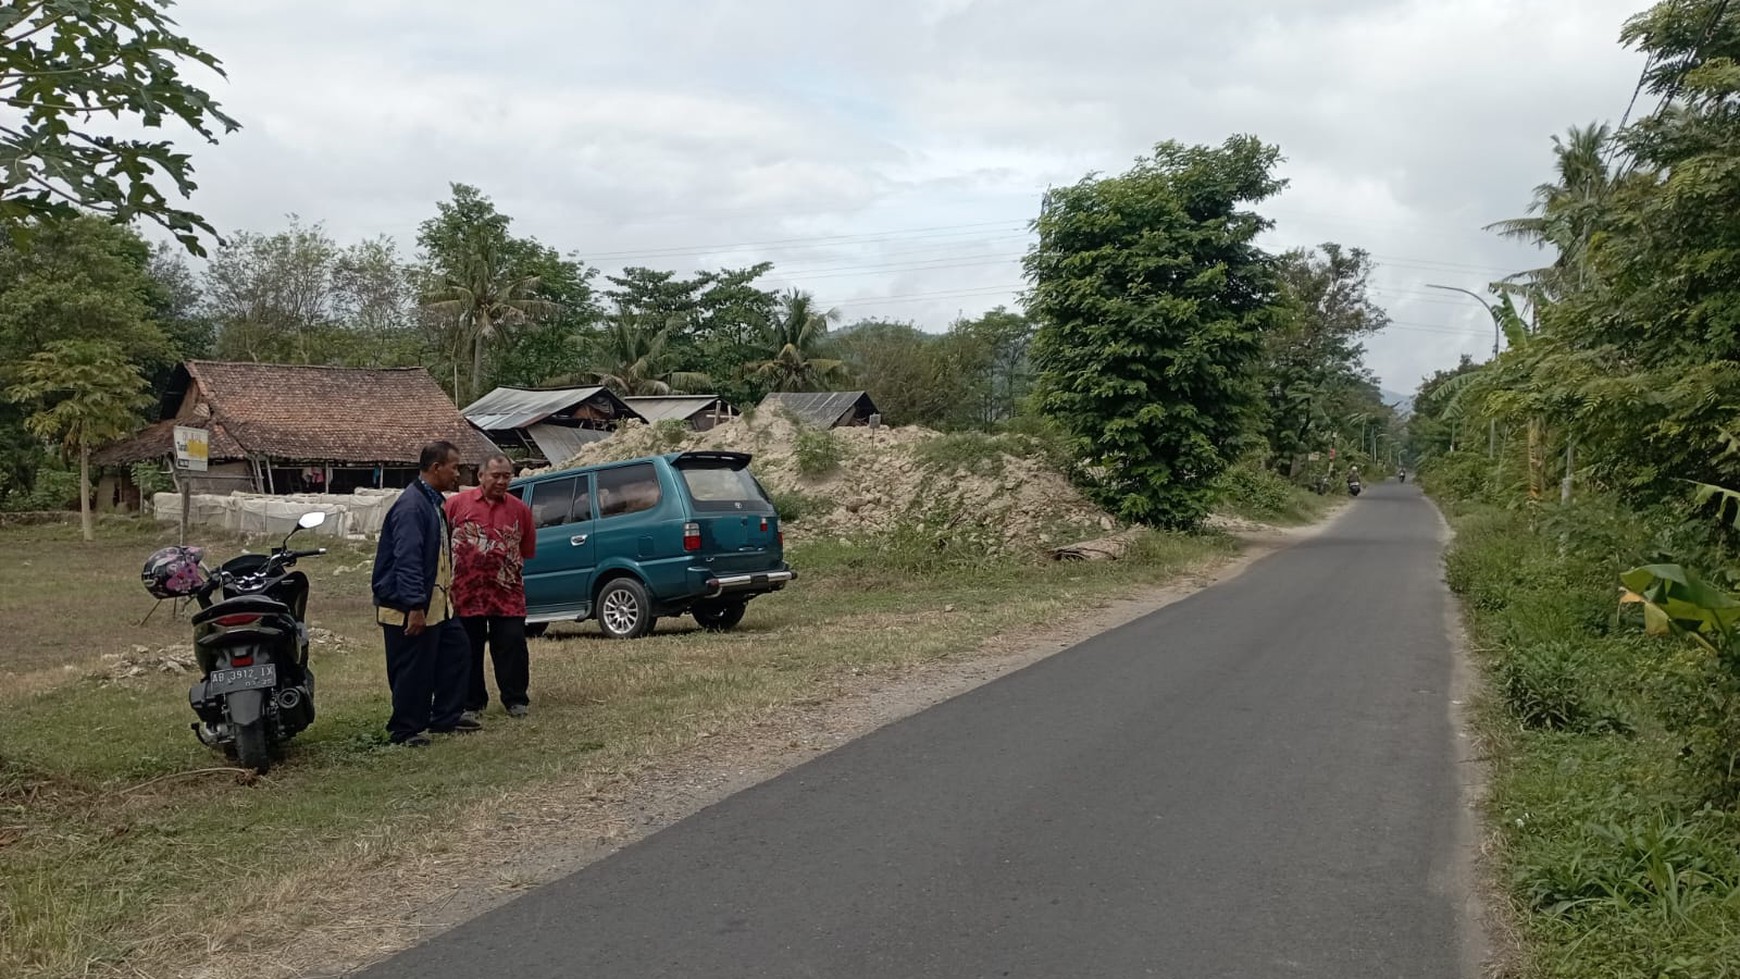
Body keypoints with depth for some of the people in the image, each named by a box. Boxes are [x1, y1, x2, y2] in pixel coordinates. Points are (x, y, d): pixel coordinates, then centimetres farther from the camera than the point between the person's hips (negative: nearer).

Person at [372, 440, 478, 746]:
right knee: (413, 670, -1)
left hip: (437, 603, 11)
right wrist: (415, 606, -28)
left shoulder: (433, 502, 12)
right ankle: (405, 730, 11)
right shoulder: (412, 505, -20)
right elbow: (407, 560, -26)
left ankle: (446, 717, 26)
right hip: (409, 609, -10)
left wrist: (447, 591, 23)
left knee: (454, 650, 16)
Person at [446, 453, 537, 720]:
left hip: (507, 593, 1)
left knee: (512, 645, -1)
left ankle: (516, 700, 11)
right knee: (469, 650, 7)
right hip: (466, 591, -1)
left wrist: (508, 563, 8)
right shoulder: (458, 504, 1)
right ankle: (472, 703, 19)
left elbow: (528, 550, 14)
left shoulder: (520, 509, 7)